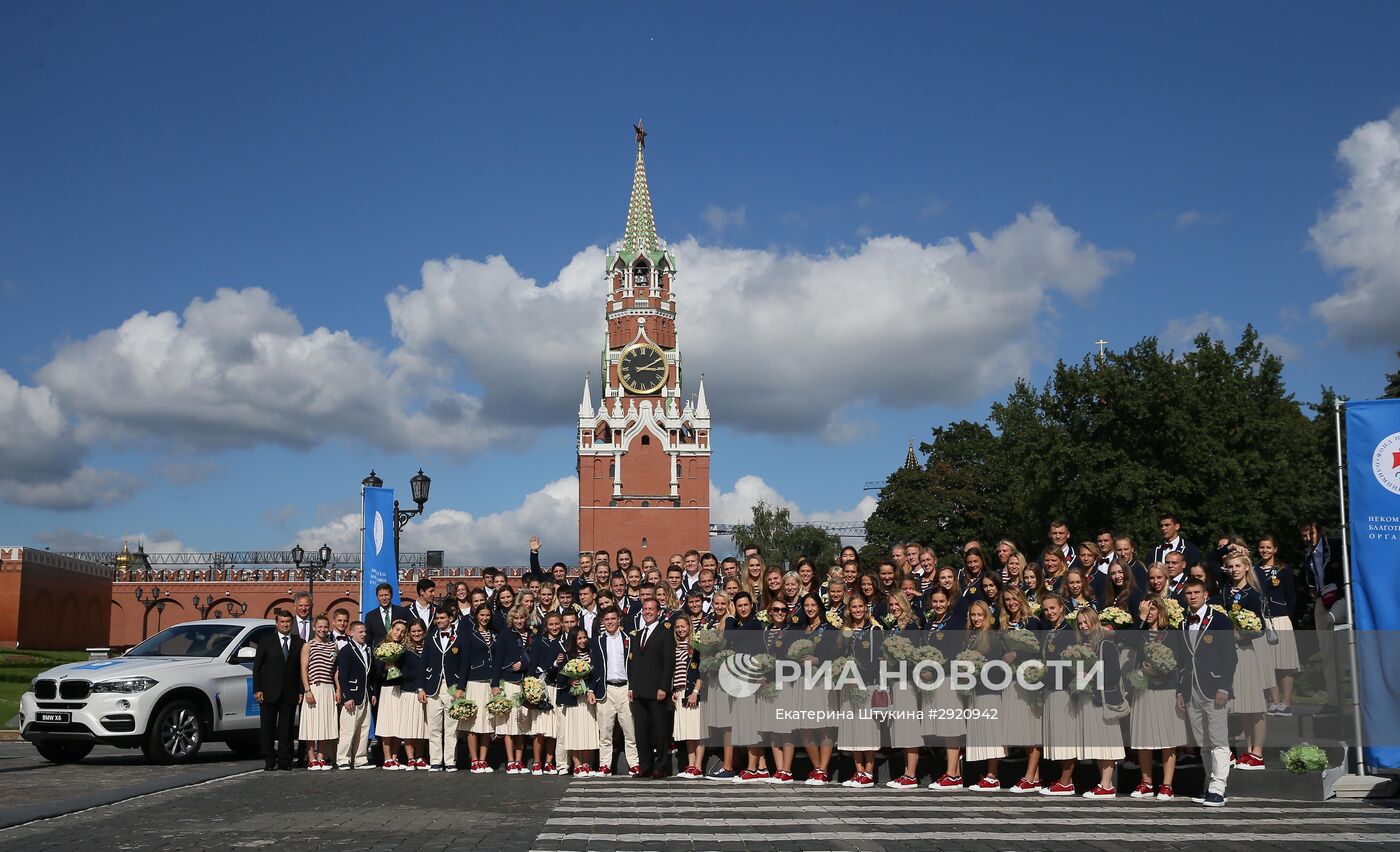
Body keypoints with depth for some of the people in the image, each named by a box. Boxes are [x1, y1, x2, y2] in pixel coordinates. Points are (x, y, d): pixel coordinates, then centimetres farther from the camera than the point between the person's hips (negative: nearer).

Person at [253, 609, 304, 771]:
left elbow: (302, 669, 5)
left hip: (290, 693, 1)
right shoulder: (266, 641, 5)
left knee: (286, 728, 4)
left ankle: (284, 760, 10)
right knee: (267, 727, 3)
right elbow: (257, 667, 3)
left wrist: (301, 691, -2)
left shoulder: (299, 643, 7)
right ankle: (269, 760, 10)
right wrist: (257, 689, -5)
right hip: (269, 692, -1)